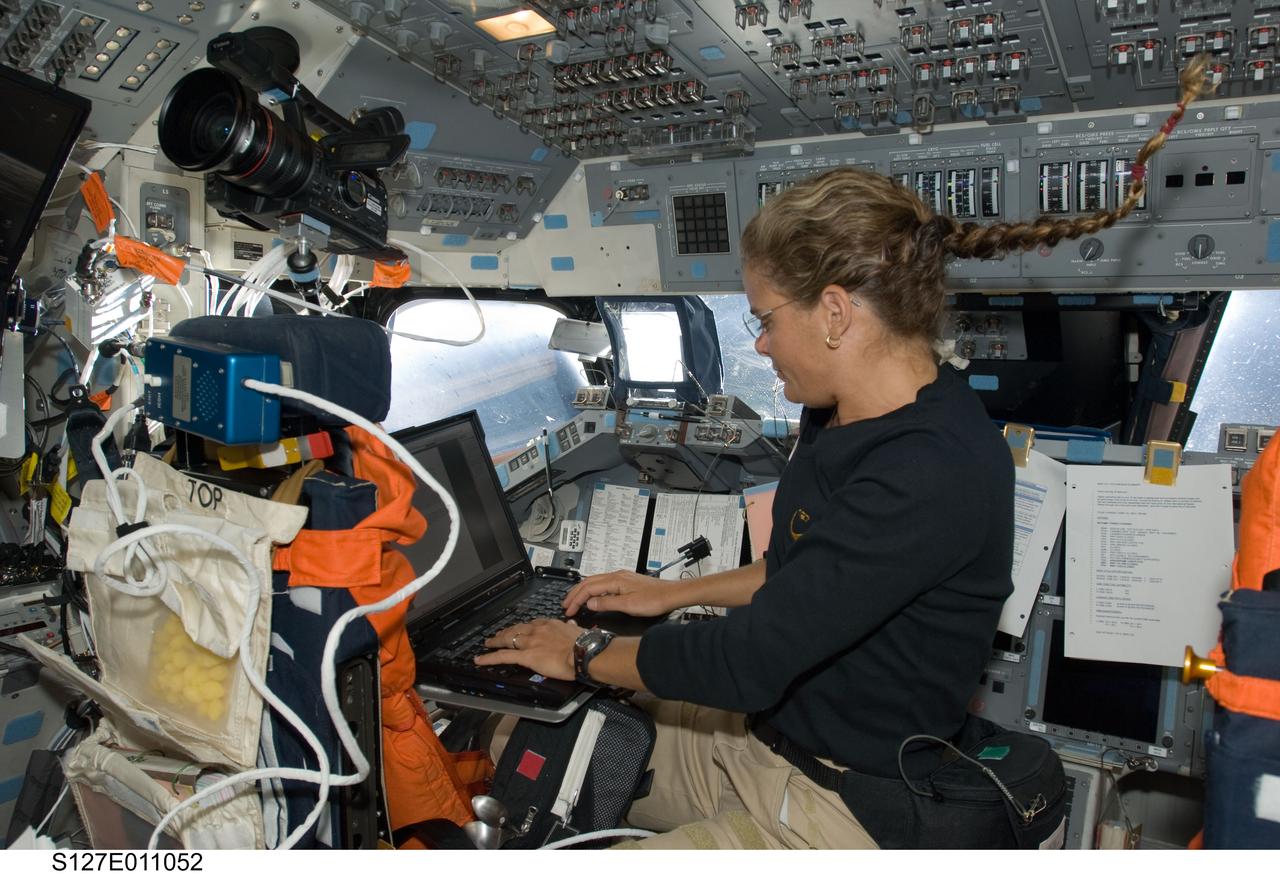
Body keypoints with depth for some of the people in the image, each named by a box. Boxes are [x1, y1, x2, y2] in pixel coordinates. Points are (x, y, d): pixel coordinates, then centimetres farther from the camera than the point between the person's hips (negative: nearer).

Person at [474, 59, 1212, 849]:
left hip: (839, 810, -9)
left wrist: (587, 654, -12)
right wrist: (672, 593, 14)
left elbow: (747, 661, -28)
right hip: (760, 739, 9)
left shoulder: (931, 474, -30)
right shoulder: (847, 418, 1)